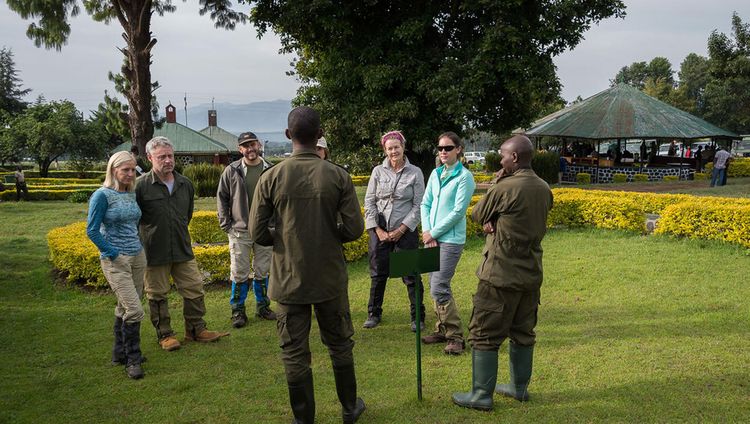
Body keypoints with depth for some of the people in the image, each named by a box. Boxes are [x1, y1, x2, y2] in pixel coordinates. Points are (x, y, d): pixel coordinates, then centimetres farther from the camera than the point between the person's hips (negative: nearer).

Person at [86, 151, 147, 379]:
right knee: (134, 309, -12)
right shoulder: (102, 195, -11)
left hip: (137, 257, 7)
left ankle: (120, 353, 28)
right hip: (115, 261, -6)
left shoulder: (132, 195, 8)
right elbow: (92, 230, -11)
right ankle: (132, 360, 2)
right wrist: (113, 253, -12)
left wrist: (137, 246, 11)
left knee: (125, 308, 14)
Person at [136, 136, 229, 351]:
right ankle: (165, 335, 23)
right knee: (157, 295, 8)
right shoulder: (141, 185, -12)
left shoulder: (185, 184, 5)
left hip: (183, 250, 4)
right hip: (154, 252, -4)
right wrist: (146, 238, 1)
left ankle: (196, 329, 24)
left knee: (194, 289, 9)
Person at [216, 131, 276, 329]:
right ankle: (238, 311, 16)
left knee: (262, 272, 12)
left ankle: (262, 306, 27)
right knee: (239, 273, 4)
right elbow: (222, 198, 3)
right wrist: (225, 224, -2)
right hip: (239, 231, -1)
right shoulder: (232, 171, -3)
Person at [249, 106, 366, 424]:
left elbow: (257, 233, -7)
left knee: (295, 353, 11)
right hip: (330, 278, 1)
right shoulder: (338, 176, -9)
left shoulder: (271, 178, -9)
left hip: (289, 279, -1)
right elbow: (354, 229, -8)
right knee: (340, 345, 18)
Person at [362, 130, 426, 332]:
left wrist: (401, 229, -10)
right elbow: (369, 202, 3)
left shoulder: (415, 173, -1)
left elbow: (418, 205, -3)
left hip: (405, 230, -2)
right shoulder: (378, 171, 4)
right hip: (379, 230, 2)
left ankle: (417, 317, 15)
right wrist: (377, 229, -5)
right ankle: (374, 313, 24)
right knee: (378, 273, 9)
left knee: (411, 274, 2)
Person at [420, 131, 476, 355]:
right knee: (436, 286, 11)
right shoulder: (435, 174, 12)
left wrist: (434, 233, -10)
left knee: (439, 288, -11)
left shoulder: (464, 176, -8)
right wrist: (426, 231, -4)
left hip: (451, 239, -7)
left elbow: (458, 211, -13)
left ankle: (455, 336, -1)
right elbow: (425, 204, 11)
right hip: (432, 238, 7)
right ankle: (442, 330, 23)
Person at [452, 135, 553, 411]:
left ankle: (481, 395, 8)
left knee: (484, 335, 3)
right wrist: (495, 222, -2)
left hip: (501, 275, -7)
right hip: (531, 274, 8)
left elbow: (477, 215, -4)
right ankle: (519, 387, 28)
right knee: (523, 333, 17)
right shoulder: (544, 190, 4)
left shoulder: (506, 188, -20)